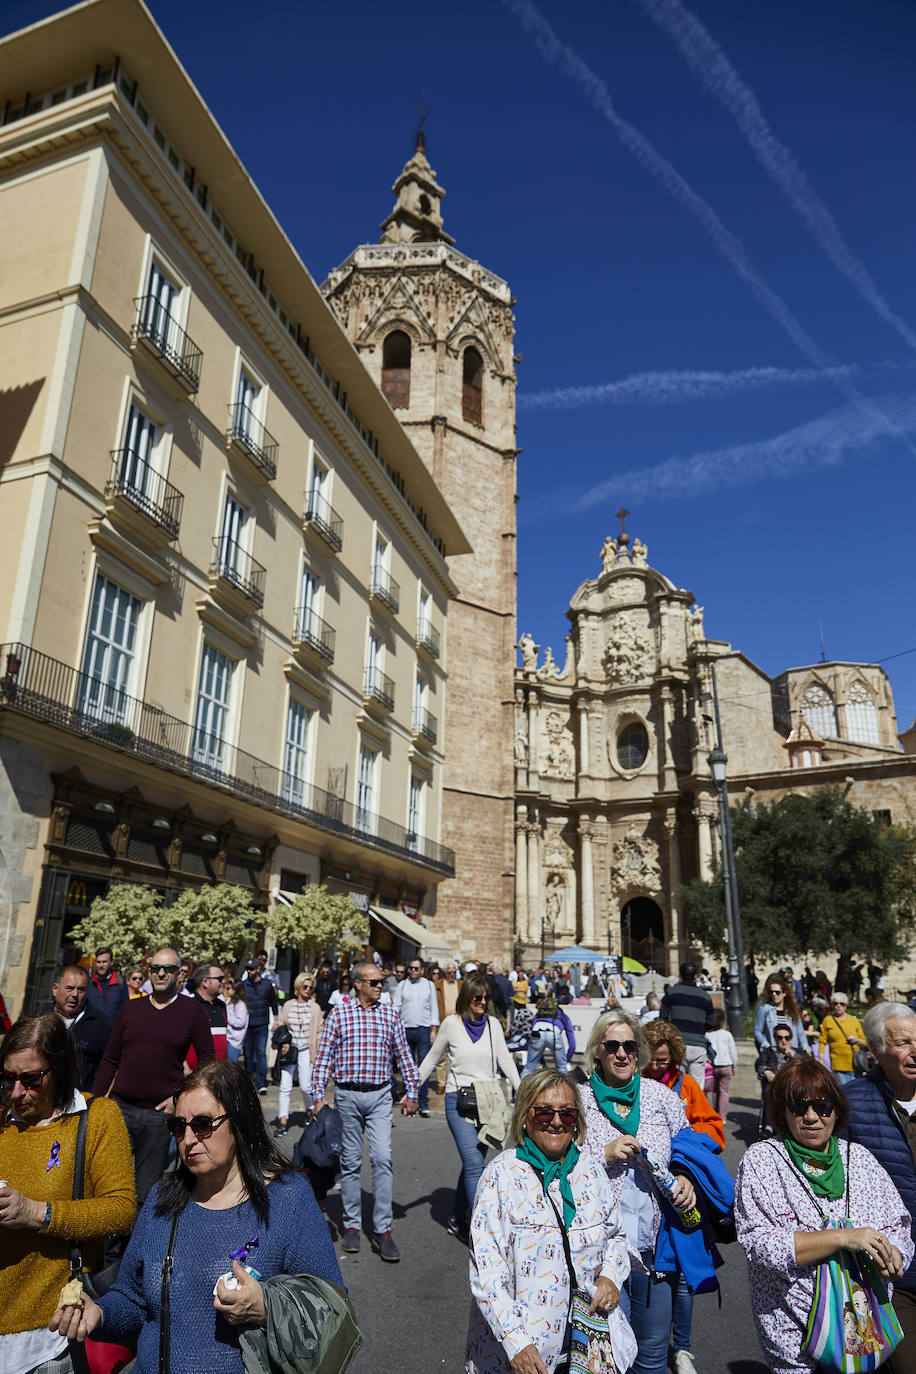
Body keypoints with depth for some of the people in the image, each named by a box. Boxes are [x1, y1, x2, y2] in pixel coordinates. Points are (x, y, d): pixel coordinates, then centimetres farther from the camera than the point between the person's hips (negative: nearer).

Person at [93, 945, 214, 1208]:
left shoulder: (193, 1011, -2)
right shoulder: (130, 1009, 7)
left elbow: (207, 1060, 0)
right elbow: (110, 1060, 11)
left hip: (159, 1114, -2)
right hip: (120, 1108, 3)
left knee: (145, 1193, 7)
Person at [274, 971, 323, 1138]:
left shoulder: (315, 1007, 3)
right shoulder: (288, 1005, 6)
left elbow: (319, 1032, 4)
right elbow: (281, 1027, 11)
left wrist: (317, 1054, 0)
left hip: (305, 1051, -1)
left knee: (305, 1086, 0)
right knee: (285, 1086, -4)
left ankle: (310, 1111, 28)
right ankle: (283, 1120, 5)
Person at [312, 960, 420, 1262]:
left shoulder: (390, 1015, 4)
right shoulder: (338, 1013, -2)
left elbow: (404, 1055, 10)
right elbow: (324, 1056, 1)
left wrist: (412, 1093, 8)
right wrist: (319, 1095, -4)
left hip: (380, 1095, 1)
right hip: (347, 1095, -1)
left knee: (382, 1158, -8)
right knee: (350, 1162, 8)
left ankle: (382, 1230, 0)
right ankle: (351, 1226, 22)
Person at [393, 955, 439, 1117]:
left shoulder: (429, 985, 8)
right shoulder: (402, 985, 8)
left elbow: (434, 1008, 9)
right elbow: (395, 1007, 7)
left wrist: (433, 1030, 4)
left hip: (423, 1031, -1)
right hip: (405, 1030, 1)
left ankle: (423, 1103, -6)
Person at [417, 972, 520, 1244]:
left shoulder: (492, 1023, 4)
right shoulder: (451, 1024, -3)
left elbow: (505, 1059, 8)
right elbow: (431, 1059, 7)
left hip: (489, 1099, 3)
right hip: (459, 1100, -3)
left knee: (472, 1162, 10)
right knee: (474, 1165, -12)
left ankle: (458, 1219, 27)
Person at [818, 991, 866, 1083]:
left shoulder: (854, 1020, 14)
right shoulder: (827, 1020, 9)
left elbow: (865, 1042, 18)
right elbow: (822, 1042, 6)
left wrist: (857, 1040, -3)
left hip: (855, 1065, 2)